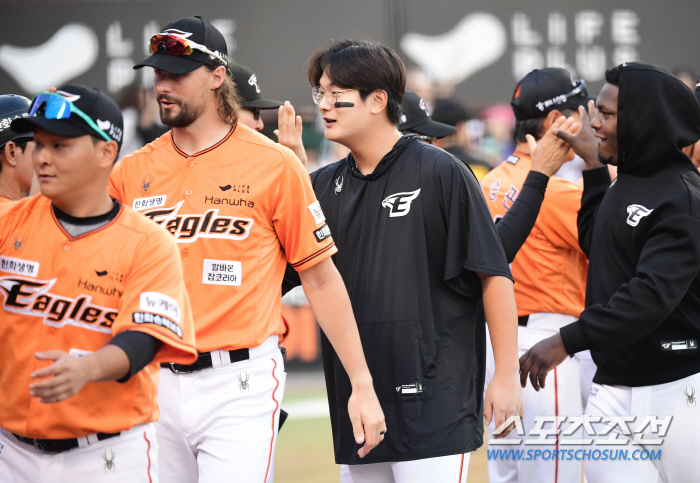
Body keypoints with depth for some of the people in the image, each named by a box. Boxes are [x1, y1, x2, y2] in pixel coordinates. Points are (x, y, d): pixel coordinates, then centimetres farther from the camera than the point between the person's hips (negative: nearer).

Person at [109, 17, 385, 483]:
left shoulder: (274, 164, -2)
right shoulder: (131, 171, 9)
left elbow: (320, 277, -1)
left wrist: (362, 384, -4)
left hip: (240, 382, -4)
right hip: (154, 383, 4)